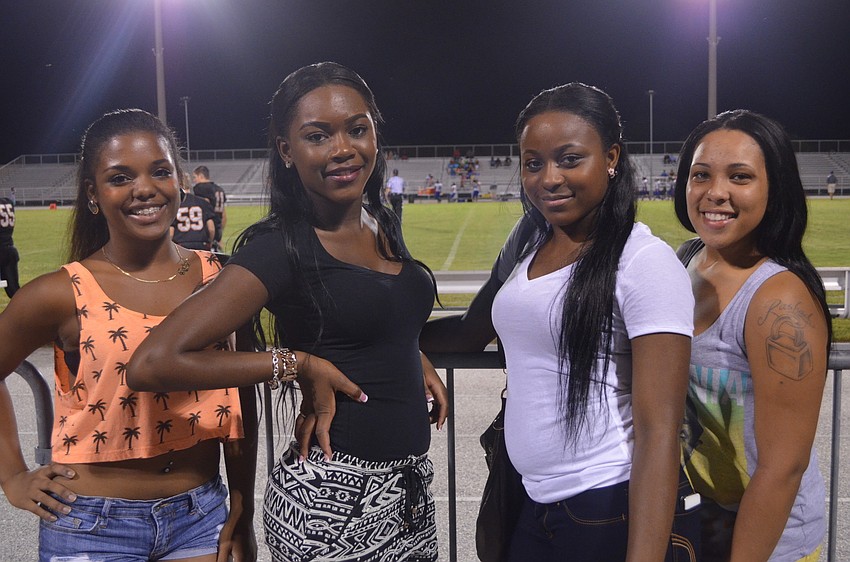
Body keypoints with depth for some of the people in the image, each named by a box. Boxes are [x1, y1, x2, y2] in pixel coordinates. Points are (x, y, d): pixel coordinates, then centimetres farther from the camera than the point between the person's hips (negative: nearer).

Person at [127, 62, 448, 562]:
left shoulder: (382, 226, 5)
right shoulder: (282, 249, -16)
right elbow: (151, 364, -24)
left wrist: (417, 361, 4)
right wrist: (300, 365, -18)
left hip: (411, 483, 7)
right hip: (333, 500, -7)